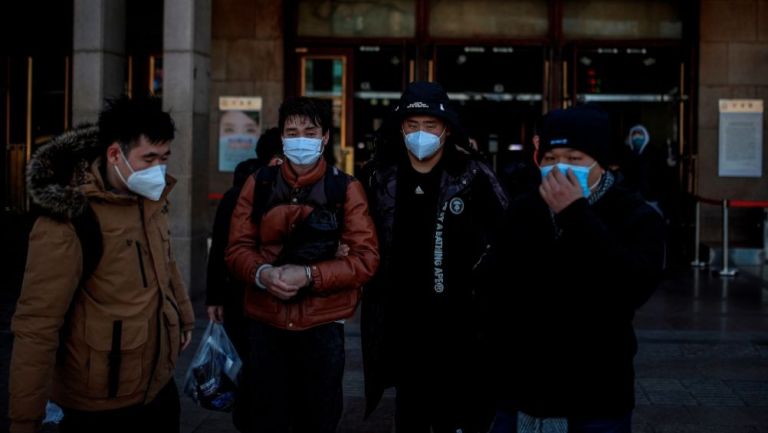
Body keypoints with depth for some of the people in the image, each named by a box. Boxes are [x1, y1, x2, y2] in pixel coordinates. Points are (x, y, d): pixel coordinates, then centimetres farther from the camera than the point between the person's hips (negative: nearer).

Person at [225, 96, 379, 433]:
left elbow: (366, 258, -9)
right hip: (264, 322, 2)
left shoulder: (346, 188, -4)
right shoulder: (258, 184, 3)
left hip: (322, 324, -1)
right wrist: (262, 273, -19)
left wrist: (309, 275, -21)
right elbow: (237, 249, 3)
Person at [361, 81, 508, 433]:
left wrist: (481, 280, -8)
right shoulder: (381, 176, 3)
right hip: (401, 322, 3)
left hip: (457, 322, -3)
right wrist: (372, 281, 5)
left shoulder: (472, 177, -8)